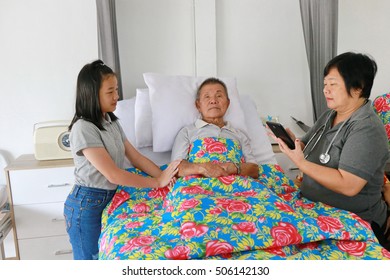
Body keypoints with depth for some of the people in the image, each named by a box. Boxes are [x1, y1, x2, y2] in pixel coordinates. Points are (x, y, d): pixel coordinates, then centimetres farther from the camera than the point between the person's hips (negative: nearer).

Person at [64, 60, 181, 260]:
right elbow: (113, 174, -25)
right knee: (90, 258, 9)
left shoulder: (112, 122, 5)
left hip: (108, 198, 7)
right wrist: (157, 182, -20)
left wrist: (163, 175, -13)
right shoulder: (83, 129, -21)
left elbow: (135, 157, 2)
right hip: (86, 205, -7)